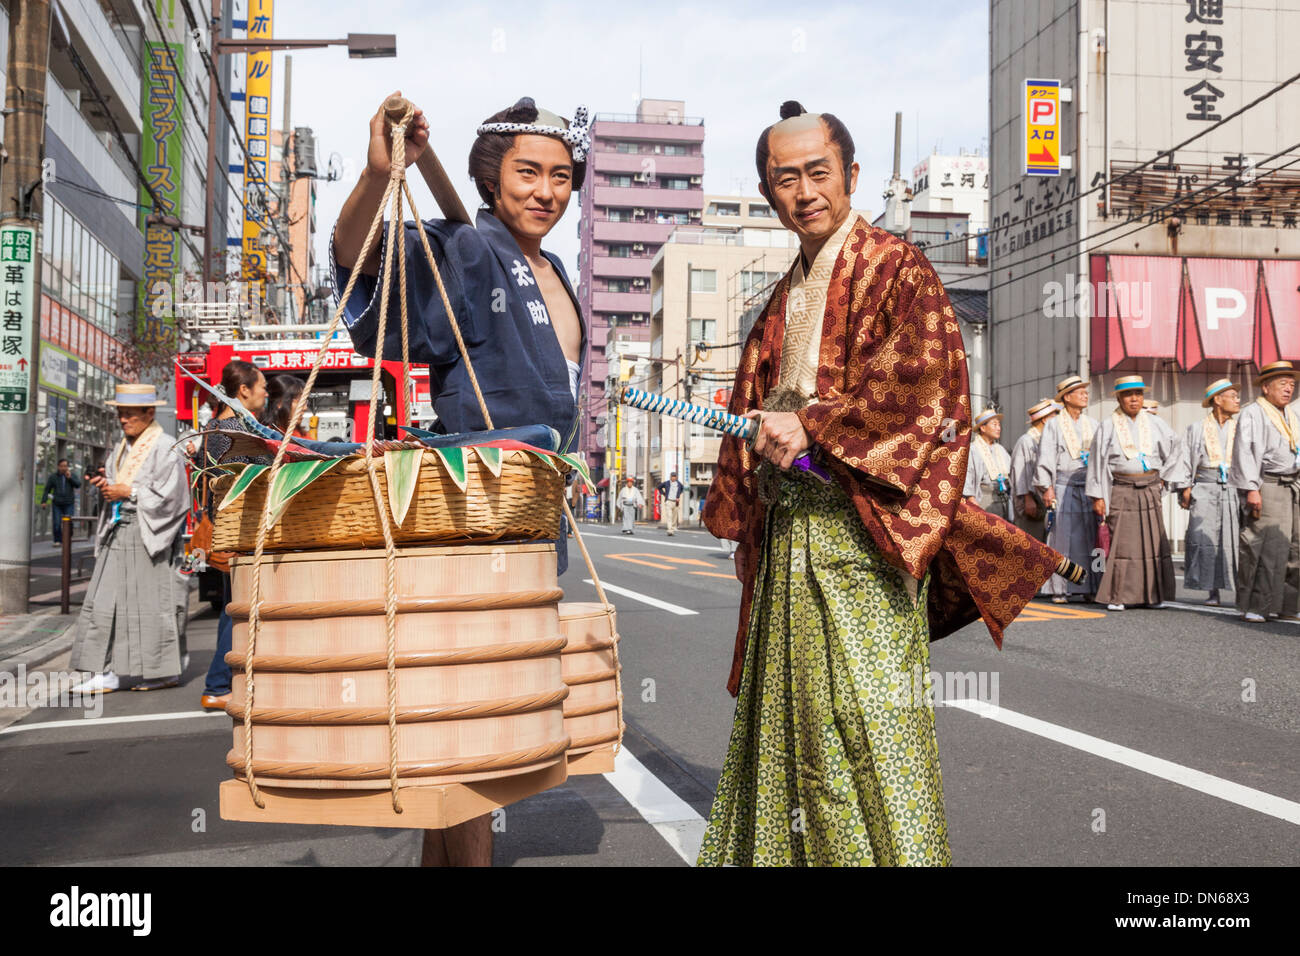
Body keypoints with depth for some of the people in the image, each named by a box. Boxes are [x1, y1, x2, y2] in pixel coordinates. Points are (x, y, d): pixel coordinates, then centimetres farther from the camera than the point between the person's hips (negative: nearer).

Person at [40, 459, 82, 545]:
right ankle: (57, 541, 6)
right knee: (57, 524, -6)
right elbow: (47, 489, 9)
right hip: (57, 504, 0)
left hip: (69, 504, 0)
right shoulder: (53, 476, 6)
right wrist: (44, 501, 3)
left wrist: (70, 477, -14)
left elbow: (78, 484, -6)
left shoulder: (72, 476, 8)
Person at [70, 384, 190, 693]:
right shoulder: (122, 448, 17)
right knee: (107, 601, 1)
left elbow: (168, 495, -14)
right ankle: (106, 673, 2)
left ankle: (168, 671, 8)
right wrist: (106, 487, 0)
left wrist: (129, 492, -13)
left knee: (153, 600, -3)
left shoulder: (165, 448, -7)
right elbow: (116, 485, 21)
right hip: (119, 532, 8)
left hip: (149, 534, -8)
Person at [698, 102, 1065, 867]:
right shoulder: (788, 296, 21)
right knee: (787, 711, 12)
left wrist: (813, 425, -20)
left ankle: (893, 850, 0)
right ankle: (779, 846, 23)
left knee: (865, 720, -9)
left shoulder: (897, 271, -2)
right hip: (788, 530, 8)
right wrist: (746, 512, 16)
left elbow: (920, 384, -16)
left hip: (860, 529, -7)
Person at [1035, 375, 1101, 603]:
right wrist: (1047, 487, -10)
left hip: (1089, 487, 4)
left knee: (1090, 537, 1)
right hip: (1064, 488, -3)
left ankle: (1089, 587, 5)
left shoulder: (1092, 424, 15)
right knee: (1063, 537, -4)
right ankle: (1060, 589, 0)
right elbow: (1046, 457, -2)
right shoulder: (1054, 425, 3)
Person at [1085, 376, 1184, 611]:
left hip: (1150, 491, 3)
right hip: (1121, 492, -3)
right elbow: (1098, 462, 0)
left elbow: (1176, 447, 20)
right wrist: (1097, 496, -5)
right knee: (1121, 542, -6)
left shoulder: (1155, 423, 9)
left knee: (1153, 540, 1)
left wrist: (1164, 477, 12)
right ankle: (1116, 596, -2)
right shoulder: (1108, 426, 1)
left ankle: (1153, 595, 9)